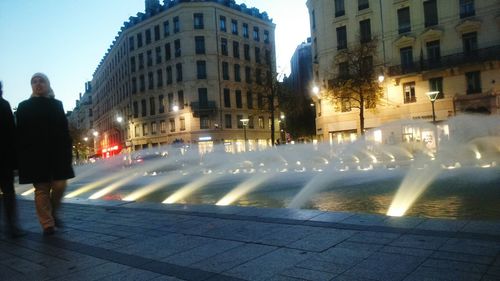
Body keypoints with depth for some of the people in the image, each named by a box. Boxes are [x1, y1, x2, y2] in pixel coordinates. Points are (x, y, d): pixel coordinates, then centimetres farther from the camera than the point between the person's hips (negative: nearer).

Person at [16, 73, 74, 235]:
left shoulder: (57, 105, 10)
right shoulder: (24, 106, 8)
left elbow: (64, 130, 6)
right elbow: (20, 133, 3)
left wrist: (67, 151, -1)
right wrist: (22, 156, -5)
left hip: (57, 152, 1)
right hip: (35, 155, -1)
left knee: (59, 185, -3)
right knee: (41, 189, 0)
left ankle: (53, 213, 23)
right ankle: (47, 224, 7)